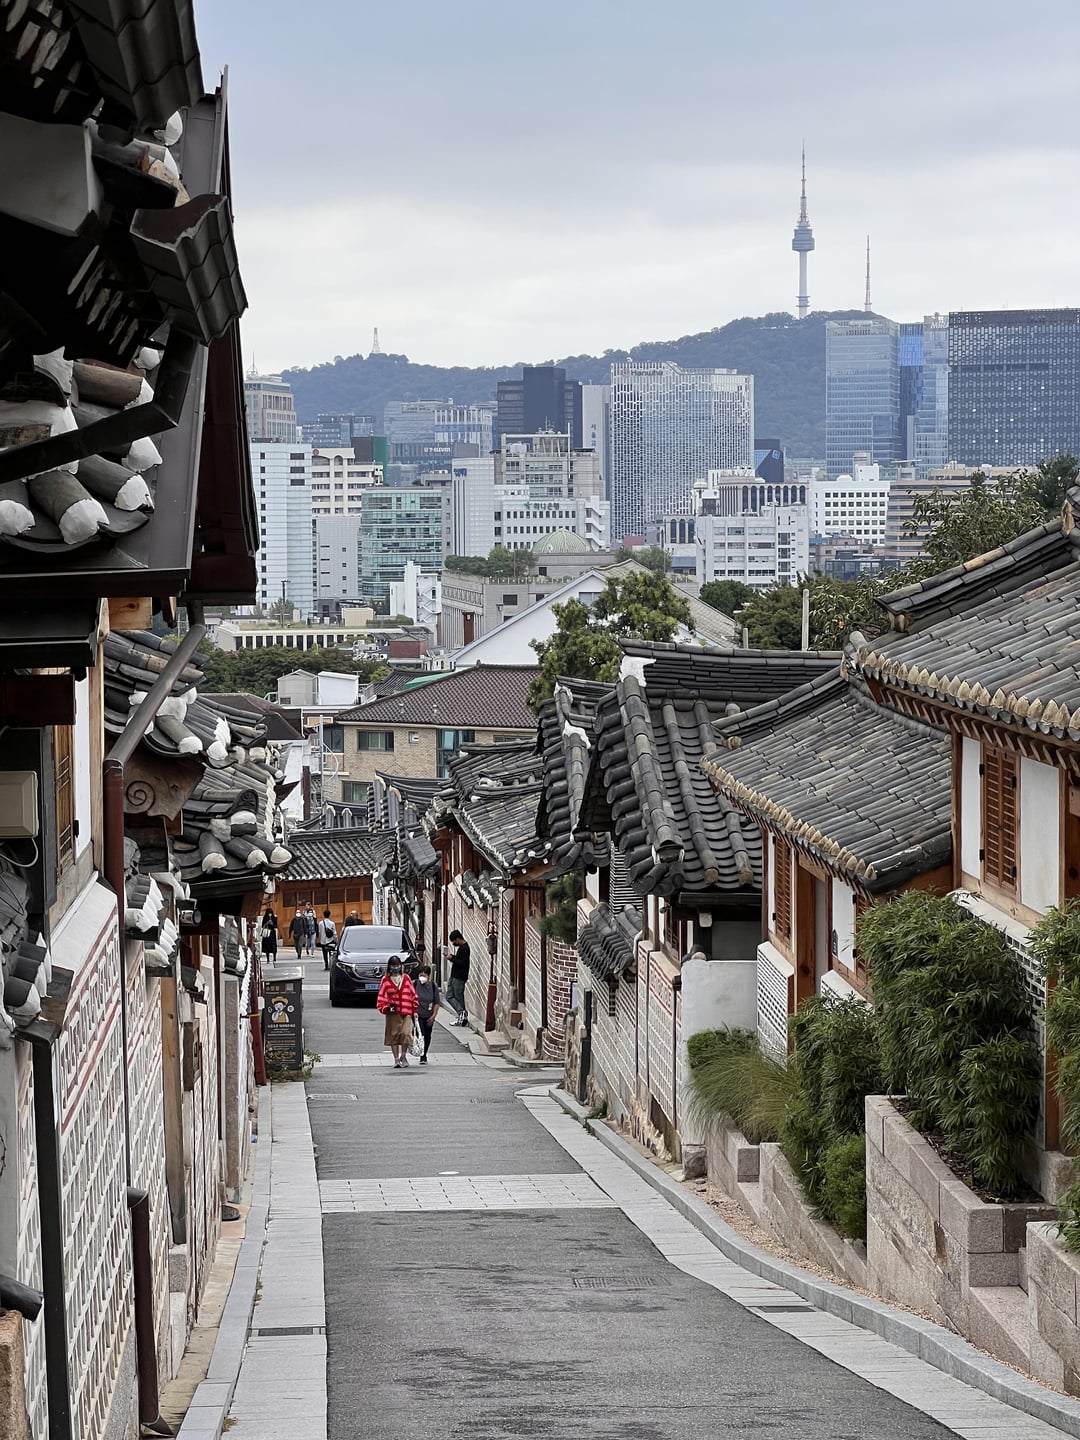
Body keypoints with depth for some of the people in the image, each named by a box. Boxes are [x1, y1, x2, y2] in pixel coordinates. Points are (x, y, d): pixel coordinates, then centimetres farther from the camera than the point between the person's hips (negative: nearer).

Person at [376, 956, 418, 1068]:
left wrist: (414, 1010, 8)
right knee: (393, 1035, 3)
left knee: (405, 1033, -15)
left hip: (406, 1012, 0)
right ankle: (396, 1059, 15)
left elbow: (413, 994, 13)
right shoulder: (386, 980, 4)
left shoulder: (406, 978, 10)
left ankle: (403, 1055, 7)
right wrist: (386, 1008, -13)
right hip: (393, 1013, 0)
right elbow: (382, 996, 4)